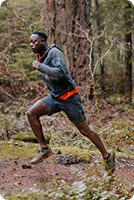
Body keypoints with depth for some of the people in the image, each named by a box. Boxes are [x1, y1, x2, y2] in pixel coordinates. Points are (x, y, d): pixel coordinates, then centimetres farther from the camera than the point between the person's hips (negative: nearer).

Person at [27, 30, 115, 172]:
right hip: (54, 97, 8)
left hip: (68, 97, -8)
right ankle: (44, 149, -4)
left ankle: (107, 156, 17)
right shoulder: (40, 57, 10)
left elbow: (61, 73, -32)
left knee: (85, 130, 0)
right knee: (31, 113, -13)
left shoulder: (54, 52, -17)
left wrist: (39, 67, -25)